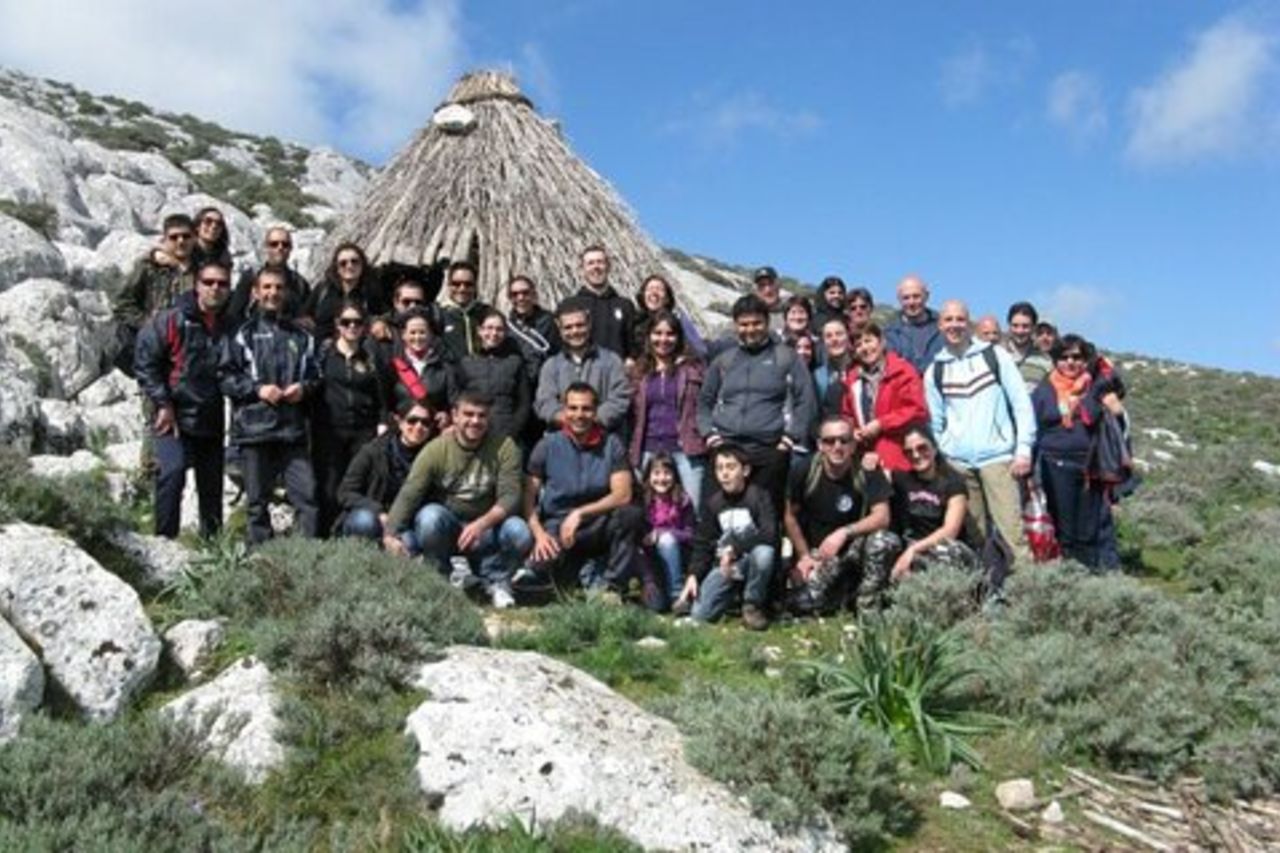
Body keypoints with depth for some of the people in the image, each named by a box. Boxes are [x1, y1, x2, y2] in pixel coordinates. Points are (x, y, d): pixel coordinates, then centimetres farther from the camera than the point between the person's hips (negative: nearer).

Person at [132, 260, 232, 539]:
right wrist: (162, 404, -9)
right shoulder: (171, 320, -4)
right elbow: (144, 361, -4)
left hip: (213, 422, 4)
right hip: (174, 418, -4)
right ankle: (165, 539, -11)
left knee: (212, 485, 9)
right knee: (172, 472, -19)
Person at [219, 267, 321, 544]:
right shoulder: (243, 334, 5)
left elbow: (315, 375, 20)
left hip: (293, 428, 2)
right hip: (254, 427, -2)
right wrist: (257, 389, -11)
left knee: (307, 494, -5)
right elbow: (224, 377, 1)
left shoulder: (300, 336, 15)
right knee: (258, 500, 5)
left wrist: (304, 388, 0)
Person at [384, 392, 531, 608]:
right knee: (429, 516, -32)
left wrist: (482, 524, -35)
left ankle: (496, 579, 1)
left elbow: (510, 496, -17)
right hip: (445, 529, 0)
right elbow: (408, 495, -17)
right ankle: (453, 566, -4)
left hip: (486, 528, 0)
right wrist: (390, 534, -33)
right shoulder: (436, 449, -11)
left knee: (518, 531, -29)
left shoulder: (503, 446, -9)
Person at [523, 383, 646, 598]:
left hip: (599, 523, 1)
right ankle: (589, 574, -2)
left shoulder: (611, 444, -2)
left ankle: (612, 585, -11)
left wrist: (580, 513, -20)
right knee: (541, 566, -32)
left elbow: (623, 495, -11)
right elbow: (528, 497, -3)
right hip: (557, 525, -1)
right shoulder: (547, 446, -2)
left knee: (632, 515, -31)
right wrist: (538, 534, -19)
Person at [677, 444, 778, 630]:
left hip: (753, 562, -2)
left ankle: (753, 605, -12)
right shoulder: (712, 502, 3)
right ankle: (735, 593, 14)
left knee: (764, 552, -38)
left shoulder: (758, 496, -10)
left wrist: (735, 549, -27)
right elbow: (702, 543, 5)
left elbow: (769, 534, -25)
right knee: (698, 614, -17)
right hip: (724, 565, 2)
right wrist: (693, 575, -8)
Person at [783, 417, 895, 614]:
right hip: (816, 552, 1)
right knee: (804, 602, -23)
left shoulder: (867, 474, -12)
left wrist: (844, 533, -33)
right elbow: (790, 517, 2)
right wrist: (804, 555, -1)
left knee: (881, 540, -34)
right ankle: (843, 589, 12)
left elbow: (882, 517, -22)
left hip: (854, 548, -1)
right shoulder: (804, 474, -10)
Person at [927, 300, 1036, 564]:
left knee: (1012, 529, -10)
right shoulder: (935, 371, 12)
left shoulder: (995, 356, 5)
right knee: (971, 534, 3)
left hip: (997, 456, -2)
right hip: (956, 463, 2)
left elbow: (1022, 403, 2)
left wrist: (1024, 449, -5)